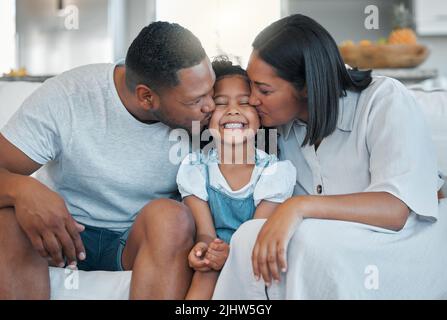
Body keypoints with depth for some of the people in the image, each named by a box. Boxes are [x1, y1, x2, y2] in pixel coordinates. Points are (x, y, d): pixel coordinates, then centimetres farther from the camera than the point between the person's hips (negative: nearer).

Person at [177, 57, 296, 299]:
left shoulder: (276, 171, -8)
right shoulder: (194, 168, -3)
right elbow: (205, 232, -7)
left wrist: (232, 253, -35)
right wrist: (203, 246, -33)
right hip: (212, 255, 1)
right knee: (205, 273, -31)